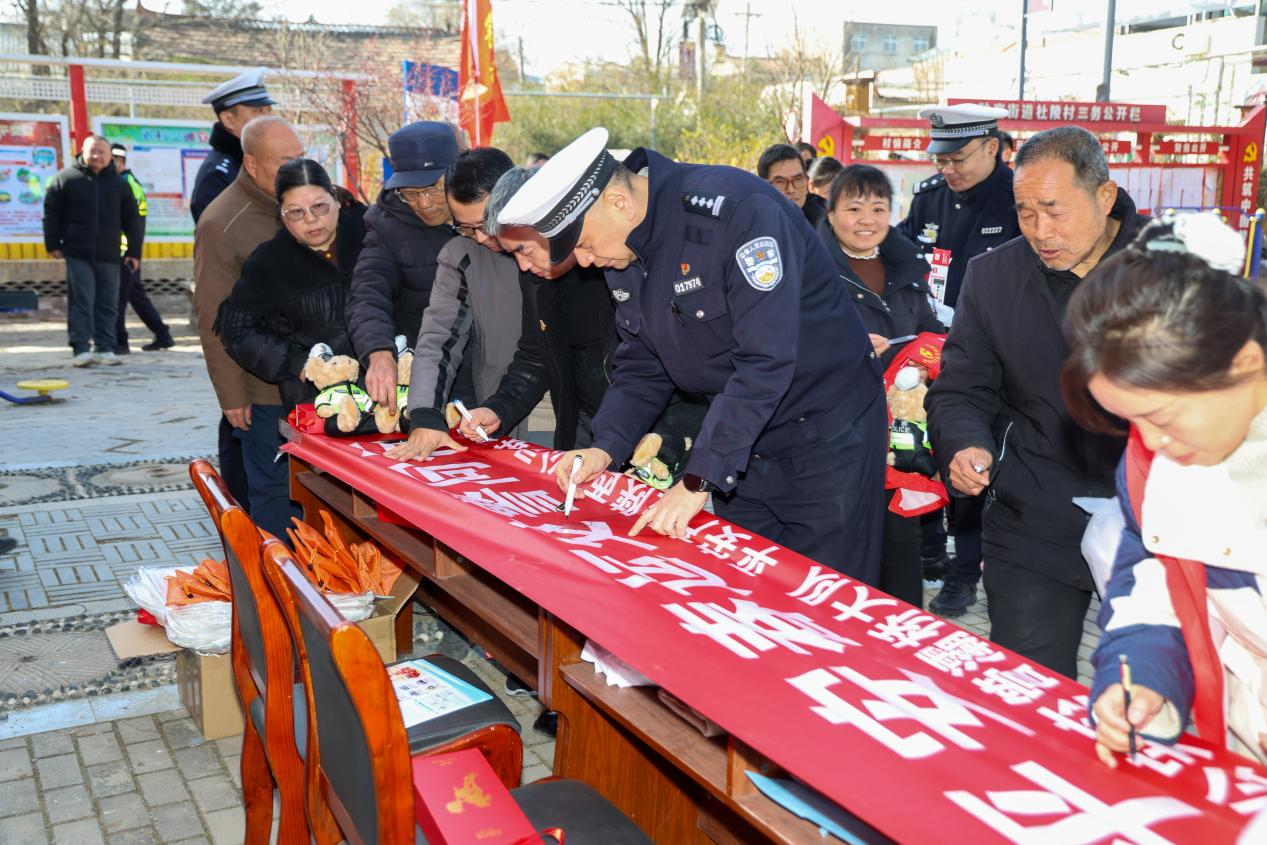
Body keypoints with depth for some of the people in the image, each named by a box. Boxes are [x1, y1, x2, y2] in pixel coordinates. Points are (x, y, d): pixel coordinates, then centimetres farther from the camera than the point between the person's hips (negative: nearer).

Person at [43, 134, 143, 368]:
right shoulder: (65, 178, 5)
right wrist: (53, 244, -1)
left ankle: (105, 348, 11)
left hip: (109, 255, 3)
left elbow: (132, 220, 12)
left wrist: (134, 251, 7)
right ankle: (81, 349, -3)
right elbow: (51, 213, 5)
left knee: (108, 304, 4)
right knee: (80, 302, -5)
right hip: (77, 254, -3)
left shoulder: (119, 183, 12)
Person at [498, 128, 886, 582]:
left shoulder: (735, 209, -26)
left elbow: (765, 361, -29)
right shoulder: (623, 252, 0)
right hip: (743, 442, 7)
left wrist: (699, 480, -28)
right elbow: (642, 365, 9)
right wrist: (606, 447, -7)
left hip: (827, 436, -7)